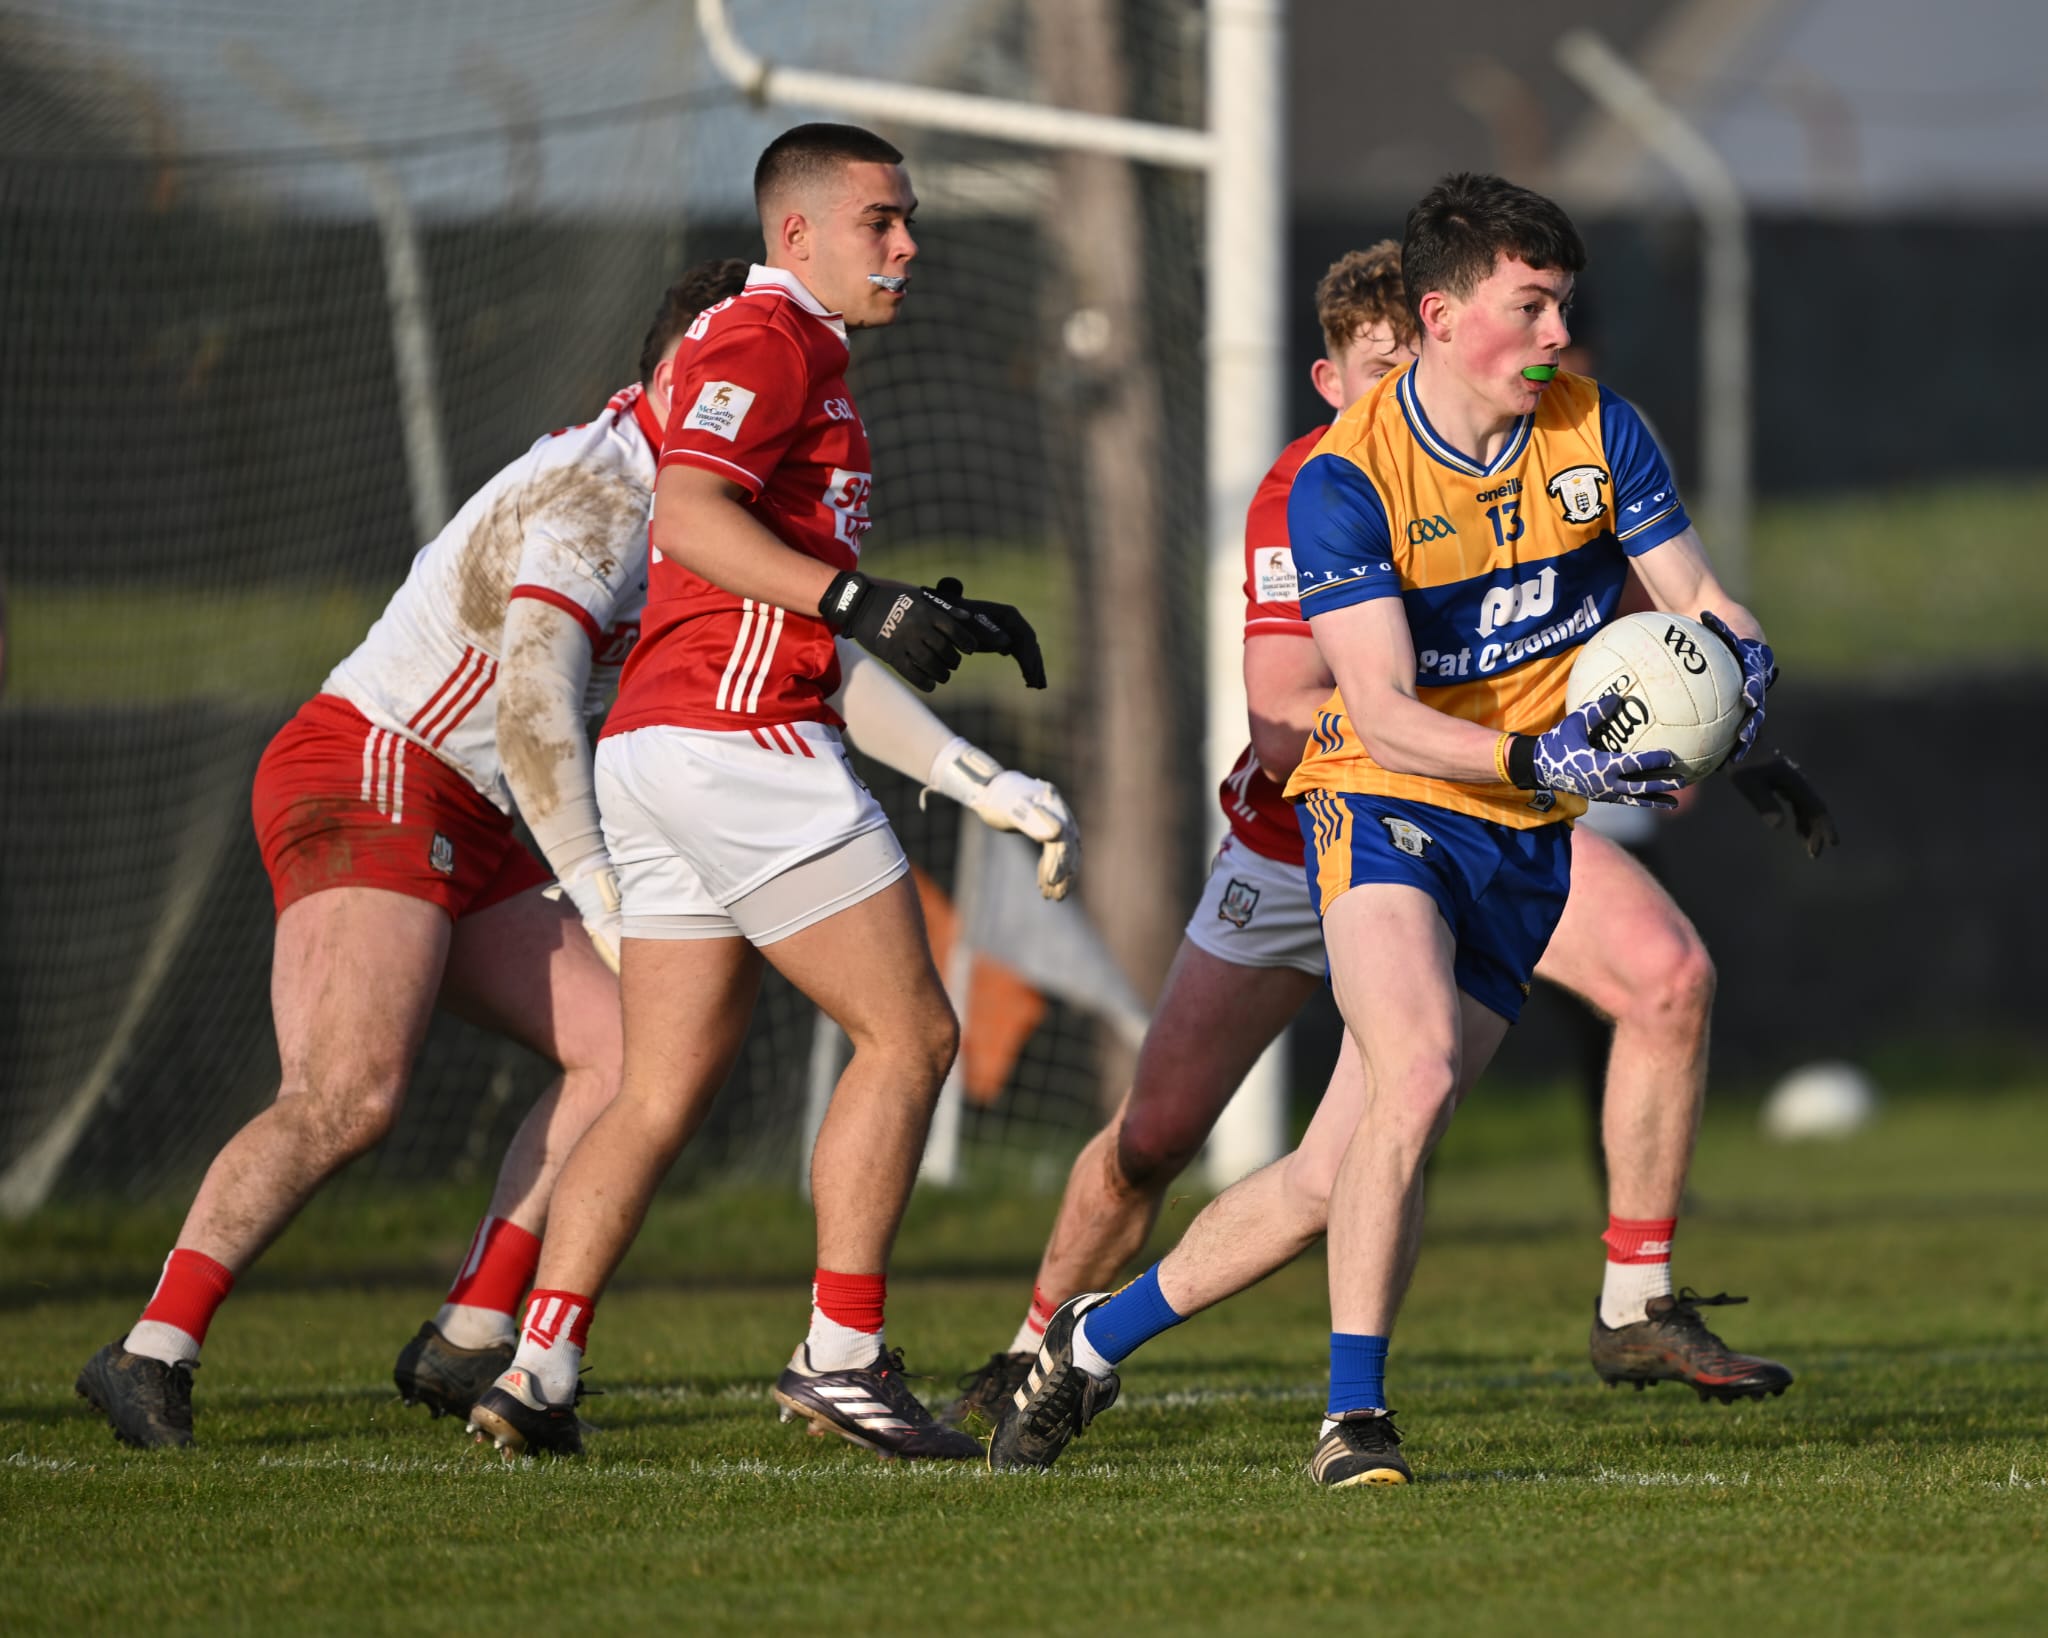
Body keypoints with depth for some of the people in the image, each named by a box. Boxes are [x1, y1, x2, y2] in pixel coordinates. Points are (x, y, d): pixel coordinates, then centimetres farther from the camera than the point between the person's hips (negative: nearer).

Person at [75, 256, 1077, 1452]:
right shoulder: (589, 498, -17)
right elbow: (530, 711, -28)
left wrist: (985, 783, 14)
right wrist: (603, 900, -34)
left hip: (463, 834, 10)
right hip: (363, 782, -10)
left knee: (626, 1049, 4)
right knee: (351, 1095, -25)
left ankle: (468, 1346, 3)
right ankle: (153, 1355, -23)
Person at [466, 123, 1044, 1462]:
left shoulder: (794, 351, 25)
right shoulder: (772, 338, -7)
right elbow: (689, 511, -23)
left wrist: (939, 620, 24)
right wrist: (856, 597, -30)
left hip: (660, 749, 10)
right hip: (737, 737, -10)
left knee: (667, 1088, 8)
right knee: (910, 1035, -4)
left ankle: (539, 1368, 1)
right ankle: (843, 1355, -6)